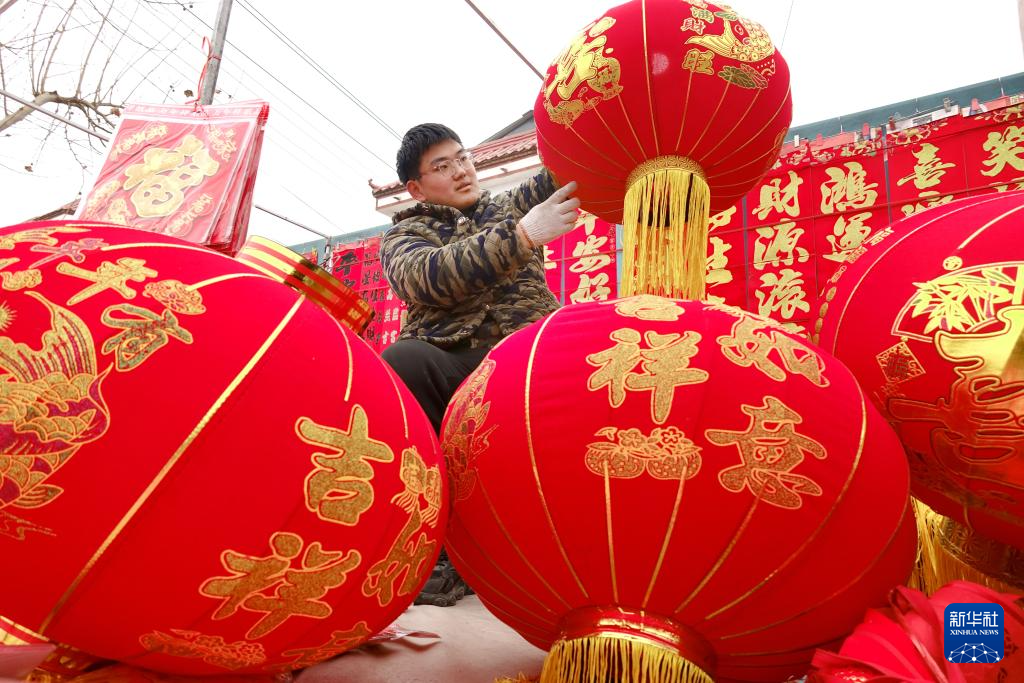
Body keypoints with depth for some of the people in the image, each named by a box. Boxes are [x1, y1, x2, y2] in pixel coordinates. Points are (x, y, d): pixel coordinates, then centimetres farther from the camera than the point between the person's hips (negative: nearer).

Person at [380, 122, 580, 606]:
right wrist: (521, 237, -15)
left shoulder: (511, 207, 28)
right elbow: (431, 277, -5)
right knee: (401, 362, -34)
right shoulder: (404, 237, 18)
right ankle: (439, 557, -28)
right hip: (448, 364, -1)